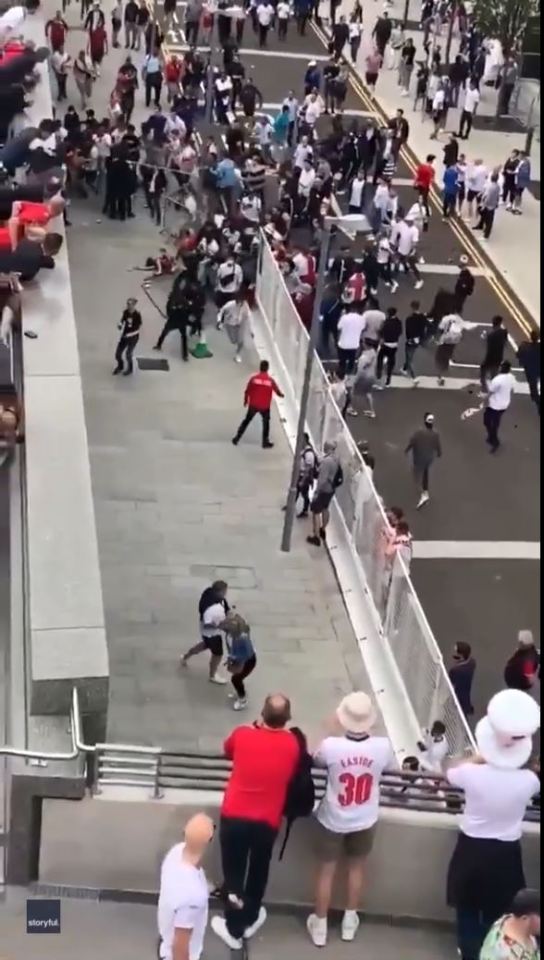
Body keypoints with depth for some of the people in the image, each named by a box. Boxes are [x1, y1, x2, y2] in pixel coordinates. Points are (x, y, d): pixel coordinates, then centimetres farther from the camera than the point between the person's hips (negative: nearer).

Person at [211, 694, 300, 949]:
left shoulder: (242, 735, -13)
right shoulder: (292, 744, -13)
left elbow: (227, 751, 10)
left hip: (234, 816, -1)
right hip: (267, 821, 1)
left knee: (233, 872, 16)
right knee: (258, 872, 23)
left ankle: (234, 929, 27)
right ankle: (248, 920, 42)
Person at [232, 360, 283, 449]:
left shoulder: (254, 378, -9)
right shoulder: (271, 380, -8)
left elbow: (247, 391, -7)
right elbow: (278, 393, 0)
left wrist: (245, 400, 11)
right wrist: (281, 395, 24)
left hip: (253, 405, 1)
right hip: (265, 406, -1)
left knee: (247, 420, 17)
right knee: (266, 422, 18)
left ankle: (237, 437, 18)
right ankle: (265, 442, 21)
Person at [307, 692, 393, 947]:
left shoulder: (331, 746, -30)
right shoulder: (382, 746, -24)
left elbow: (317, 761, -5)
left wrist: (334, 734, 3)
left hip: (333, 821, -2)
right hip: (365, 821, 2)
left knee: (326, 871, 19)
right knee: (357, 867, 26)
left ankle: (320, 926, 34)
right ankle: (350, 921, 42)